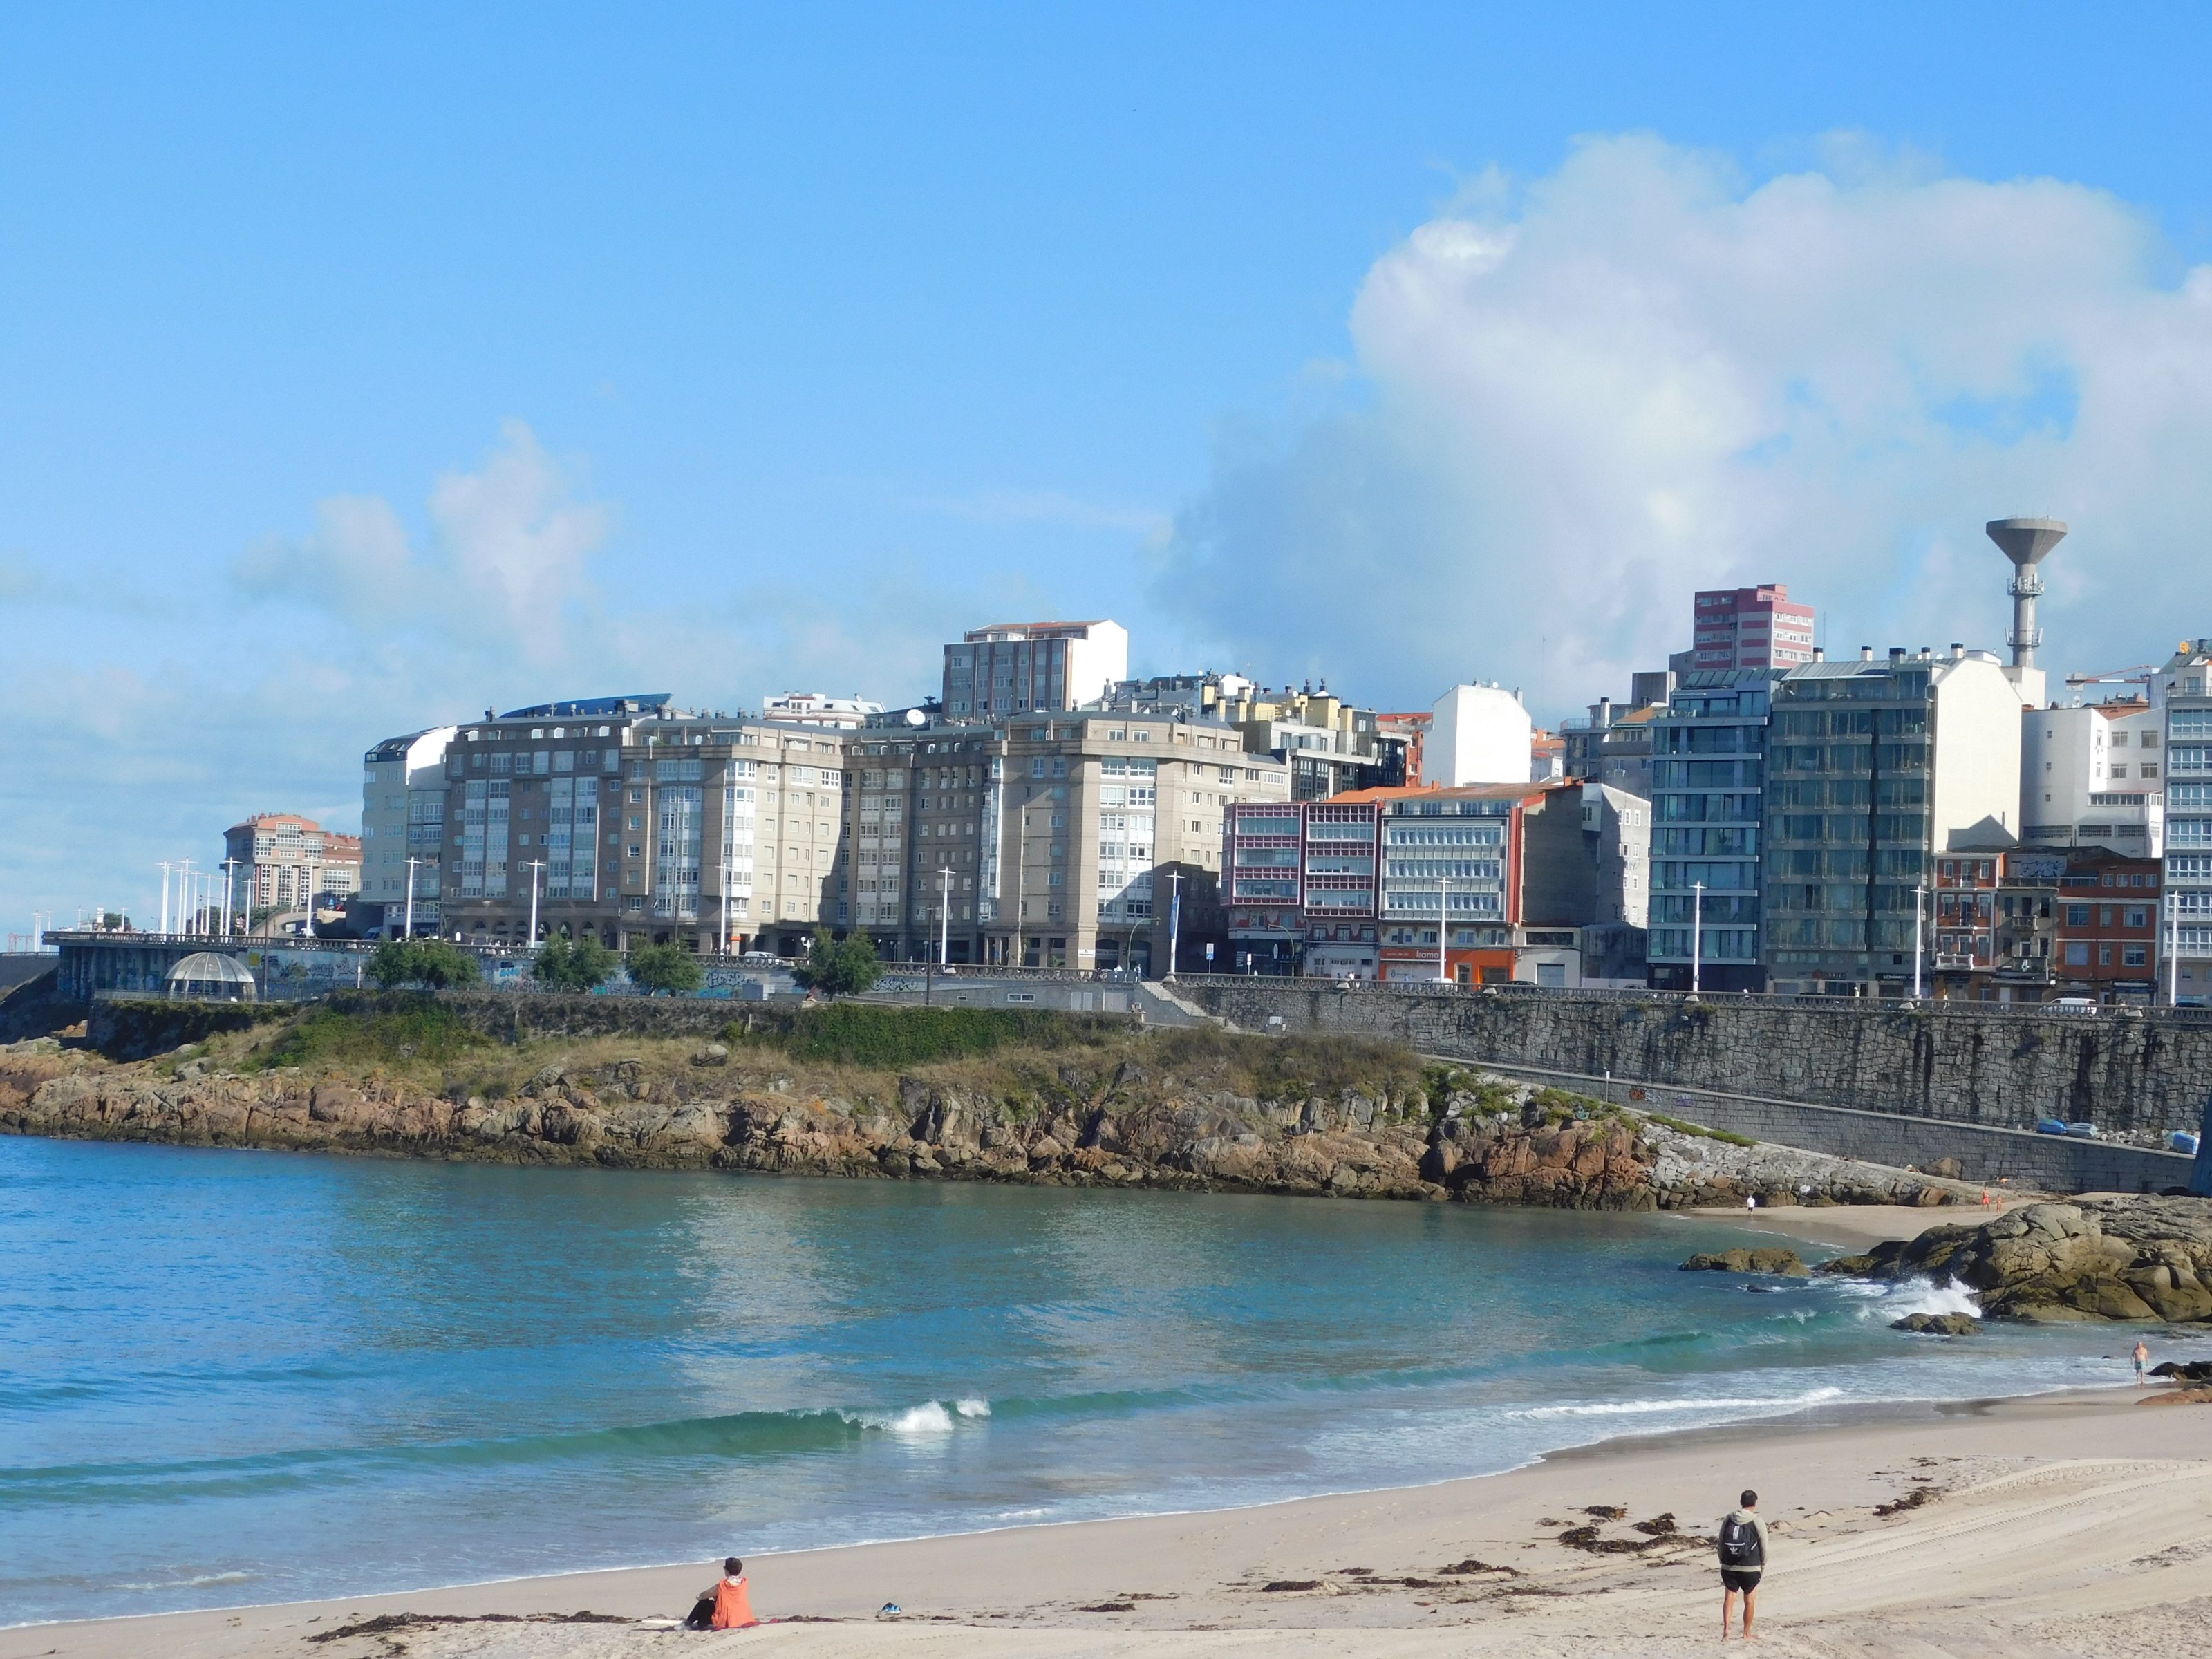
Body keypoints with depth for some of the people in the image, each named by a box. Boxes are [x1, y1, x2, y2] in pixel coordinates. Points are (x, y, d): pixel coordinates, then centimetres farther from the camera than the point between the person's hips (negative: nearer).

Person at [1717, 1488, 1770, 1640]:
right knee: (1749, 1601, 11)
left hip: (1729, 1567, 2)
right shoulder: (1757, 1523, -8)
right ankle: (1747, 1634, 19)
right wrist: (1763, 1566, 12)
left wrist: (1723, 1562, 17)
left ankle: (1725, 1628, -18)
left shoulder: (1728, 1520, 2)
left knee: (1729, 1597, 3)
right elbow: (1764, 1548, -2)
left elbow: (1721, 1543, 7)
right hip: (1750, 1569, -2)